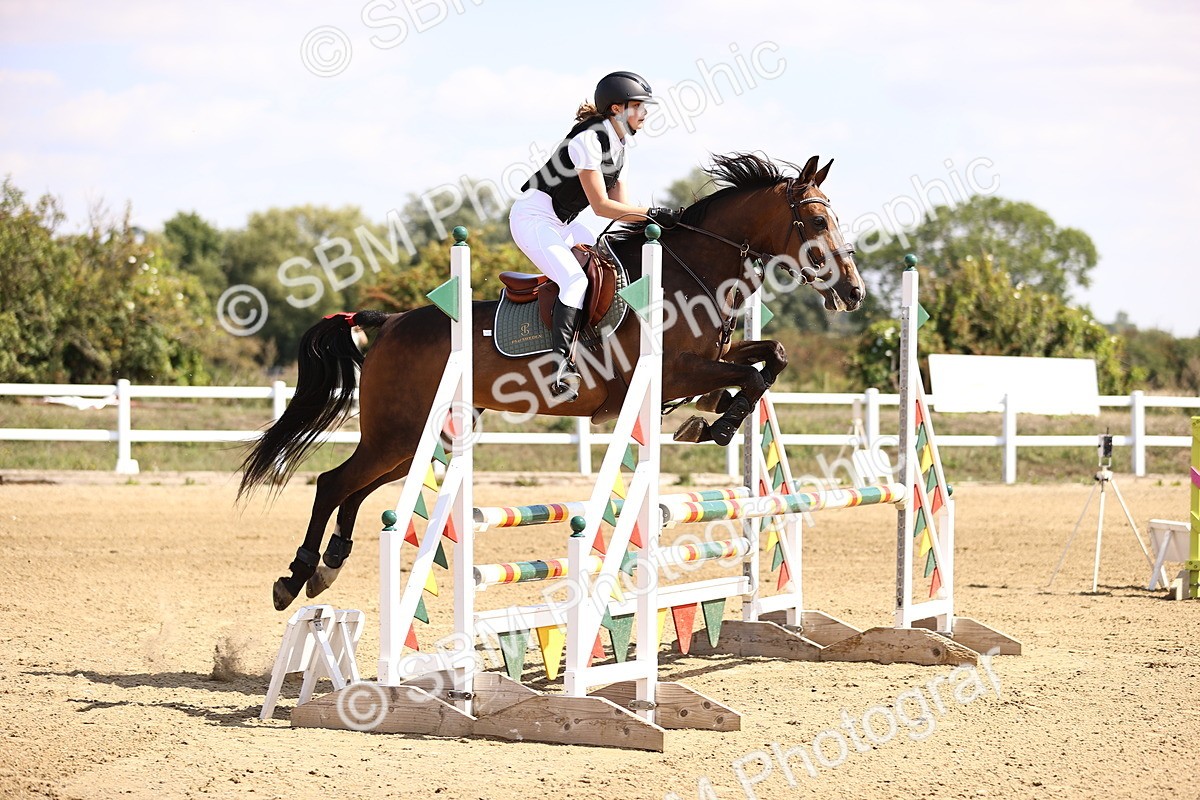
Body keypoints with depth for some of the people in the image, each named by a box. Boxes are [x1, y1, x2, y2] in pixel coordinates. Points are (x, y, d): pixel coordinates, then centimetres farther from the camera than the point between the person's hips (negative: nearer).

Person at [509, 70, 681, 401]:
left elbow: (619, 204, 5)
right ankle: (561, 365, -34)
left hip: (563, 223, 10)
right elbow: (601, 205, -25)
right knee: (576, 280, -26)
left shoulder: (618, 143, 7)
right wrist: (652, 213, -24)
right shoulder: (588, 139, -22)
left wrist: (648, 226, -12)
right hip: (533, 217, -10)